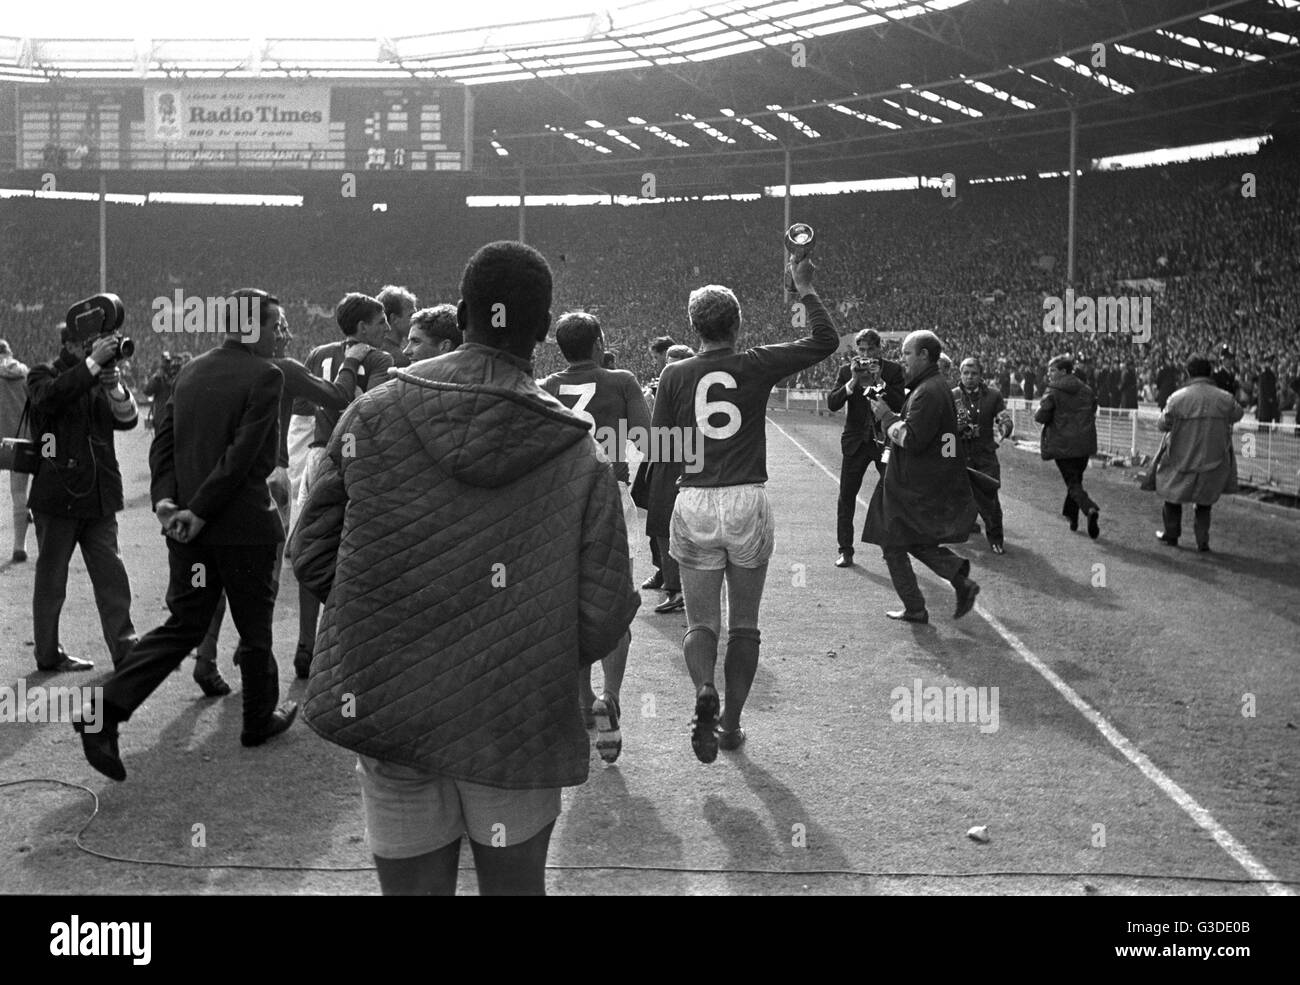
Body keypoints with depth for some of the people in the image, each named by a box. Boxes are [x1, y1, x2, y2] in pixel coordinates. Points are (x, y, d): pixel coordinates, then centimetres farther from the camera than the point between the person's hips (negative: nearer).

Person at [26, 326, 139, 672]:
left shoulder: (100, 380, 12)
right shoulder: (43, 375, -1)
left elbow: (127, 419, 1)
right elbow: (49, 396, -25)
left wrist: (114, 387, -17)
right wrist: (93, 364, -28)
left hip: (99, 497, 4)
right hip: (57, 496, -4)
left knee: (112, 575, 2)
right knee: (51, 579, 6)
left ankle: (125, 648, 5)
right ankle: (48, 653, 16)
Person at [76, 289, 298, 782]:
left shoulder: (190, 371, 10)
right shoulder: (266, 376, -12)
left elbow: (163, 439, 5)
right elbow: (244, 453, -19)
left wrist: (164, 497, -3)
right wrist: (200, 511, -15)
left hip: (189, 524, 6)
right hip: (243, 523, -6)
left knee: (184, 624, 12)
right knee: (254, 626, 12)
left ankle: (106, 710, -1)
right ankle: (259, 719, 29)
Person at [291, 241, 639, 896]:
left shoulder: (370, 416, -7)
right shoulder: (578, 459, -11)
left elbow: (311, 558, -1)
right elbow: (601, 620, -10)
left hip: (385, 712, 1)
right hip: (517, 727, -1)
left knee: (411, 884, 16)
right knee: (514, 883, 19)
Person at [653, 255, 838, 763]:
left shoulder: (675, 375, 0)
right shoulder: (757, 365, -2)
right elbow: (826, 340, 7)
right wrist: (805, 288, 15)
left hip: (694, 505, 0)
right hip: (748, 502, 0)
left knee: (701, 622, 9)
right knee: (744, 624, 14)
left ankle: (704, 692, -20)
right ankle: (732, 722, 19)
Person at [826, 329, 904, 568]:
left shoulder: (893, 370, -1)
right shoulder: (847, 371, 2)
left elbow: (900, 403, -12)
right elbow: (832, 404, -9)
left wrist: (879, 380, -19)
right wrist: (853, 380, -19)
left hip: (885, 441, -1)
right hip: (856, 442, 1)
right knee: (846, 497, 1)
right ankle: (845, 550, 9)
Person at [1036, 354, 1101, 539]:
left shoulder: (1053, 392, -9)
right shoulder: (1087, 390, 9)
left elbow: (1040, 416, -14)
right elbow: (1093, 413, 16)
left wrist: (1038, 410, 7)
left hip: (1062, 445, -5)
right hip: (1084, 444, 5)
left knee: (1073, 483, -3)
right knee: (1076, 478, 20)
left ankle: (1090, 509, -27)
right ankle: (1071, 515, 28)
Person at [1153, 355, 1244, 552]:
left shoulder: (1178, 398, -15)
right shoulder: (1224, 398, -9)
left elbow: (1162, 424, -5)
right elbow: (1238, 414, 10)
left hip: (1182, 459, -1)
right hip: (1213, 461, 2)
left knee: (1173, 494, 21)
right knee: (1205, 500, 18)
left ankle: (1171, 535, 31)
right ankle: (1202, 540, 13)